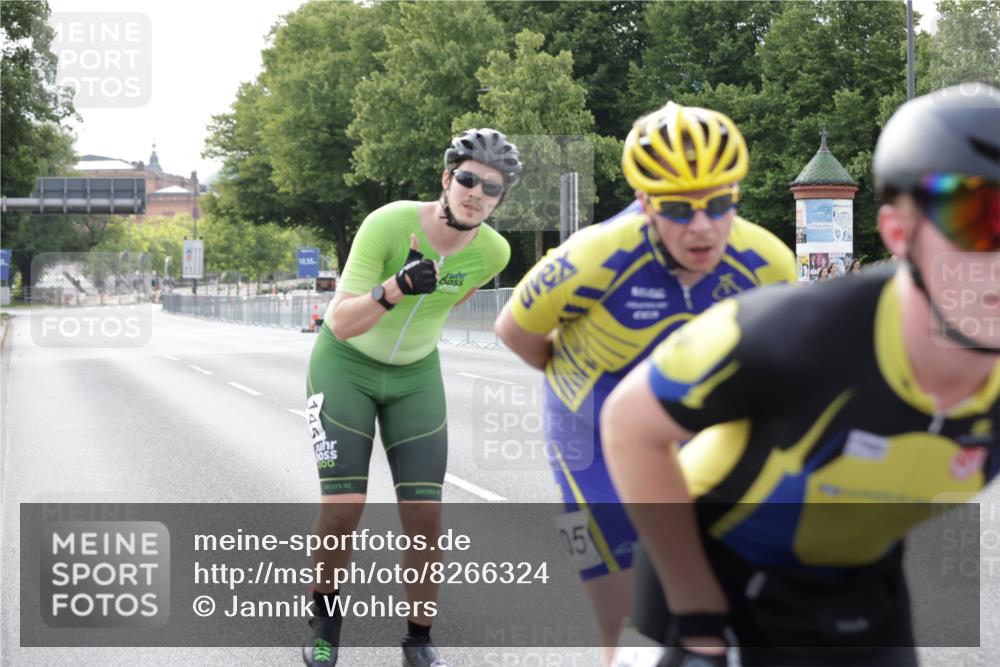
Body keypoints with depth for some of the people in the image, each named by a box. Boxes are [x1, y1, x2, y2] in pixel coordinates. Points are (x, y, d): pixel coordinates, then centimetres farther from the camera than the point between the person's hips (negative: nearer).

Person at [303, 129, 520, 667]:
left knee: (425, 516, -6)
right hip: (346, 365, -3)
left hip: (415, 376, 3)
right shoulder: (389, 224, -28)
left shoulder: (493, 252, -15)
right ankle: (324, 617, 17)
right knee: (342, 511, -11)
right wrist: (395, 289, -46)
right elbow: (341, 324, -31)